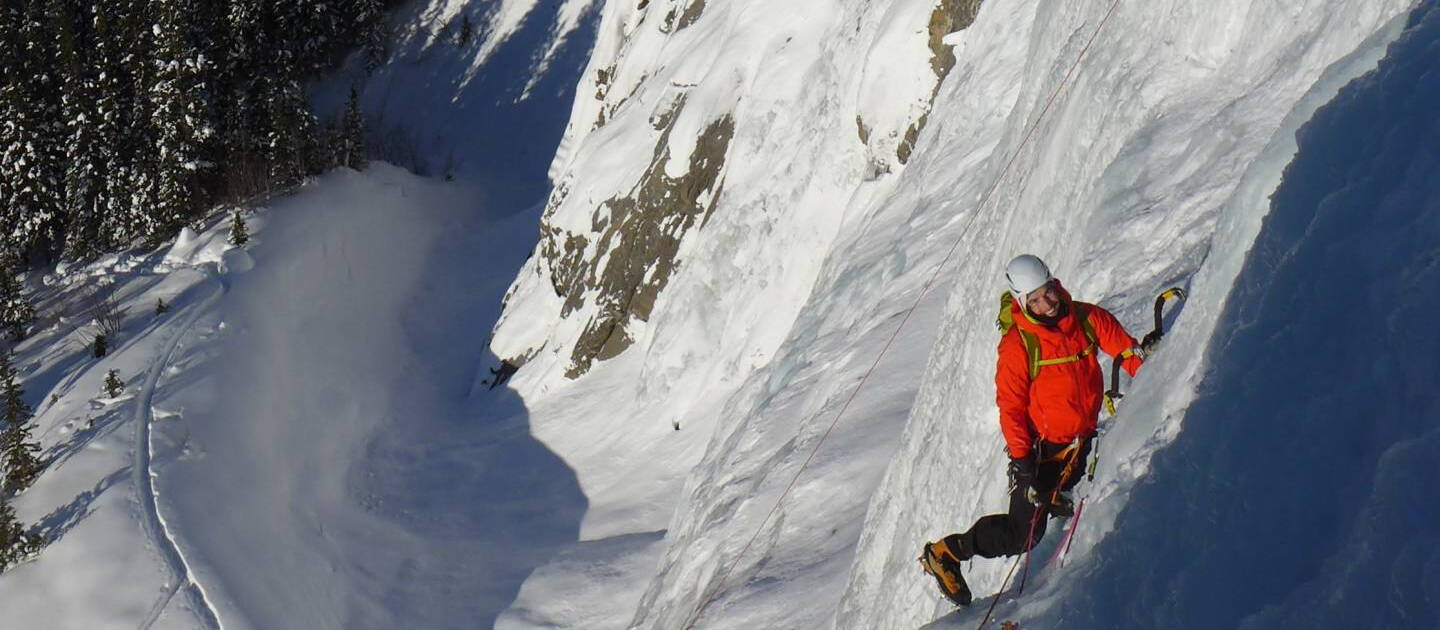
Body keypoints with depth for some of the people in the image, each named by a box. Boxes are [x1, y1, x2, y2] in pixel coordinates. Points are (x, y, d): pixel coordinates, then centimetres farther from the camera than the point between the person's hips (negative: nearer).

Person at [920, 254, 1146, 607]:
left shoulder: (1086, 318, -6)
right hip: (1041, 447, -5)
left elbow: (1124, 348, 2)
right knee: (1022, 534, -4)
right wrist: (1021, 459, -24)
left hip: (1080, 441, 5)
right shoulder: (1018, 345, -19)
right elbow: (1011, 408, -18)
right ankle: (945, 553, 12)